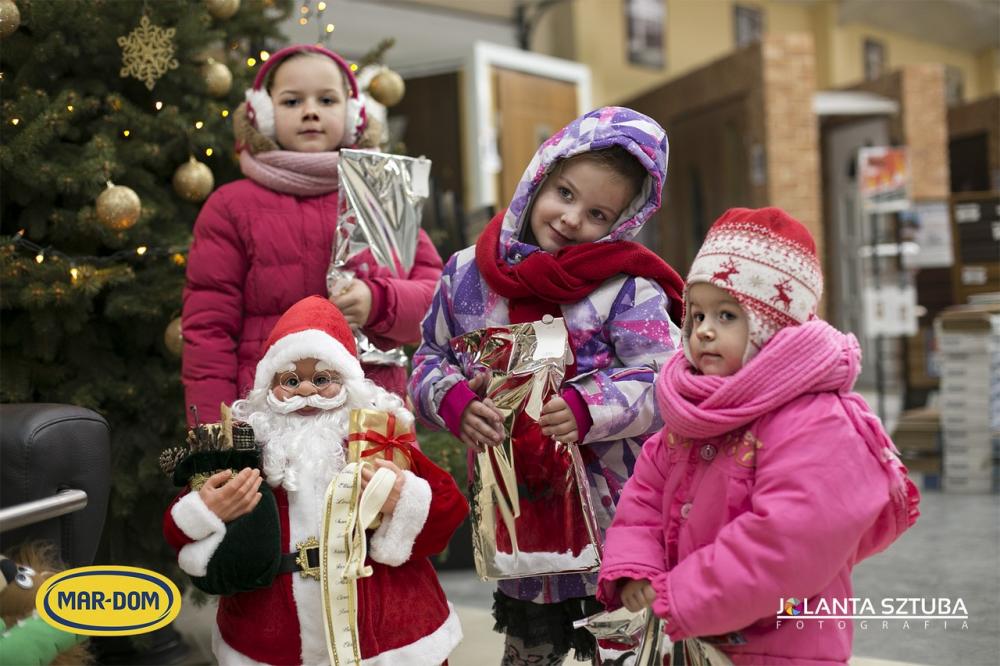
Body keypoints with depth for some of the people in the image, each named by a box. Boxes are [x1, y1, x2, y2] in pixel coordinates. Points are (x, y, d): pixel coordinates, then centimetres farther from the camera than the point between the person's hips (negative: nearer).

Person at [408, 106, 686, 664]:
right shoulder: (467, 273, 1)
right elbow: (429, 361, 6)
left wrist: (588, 409, -33)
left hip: (614, 513, -3)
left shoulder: (627, 288, -12)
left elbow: (663, 384, -17)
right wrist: (454, 402, -15)